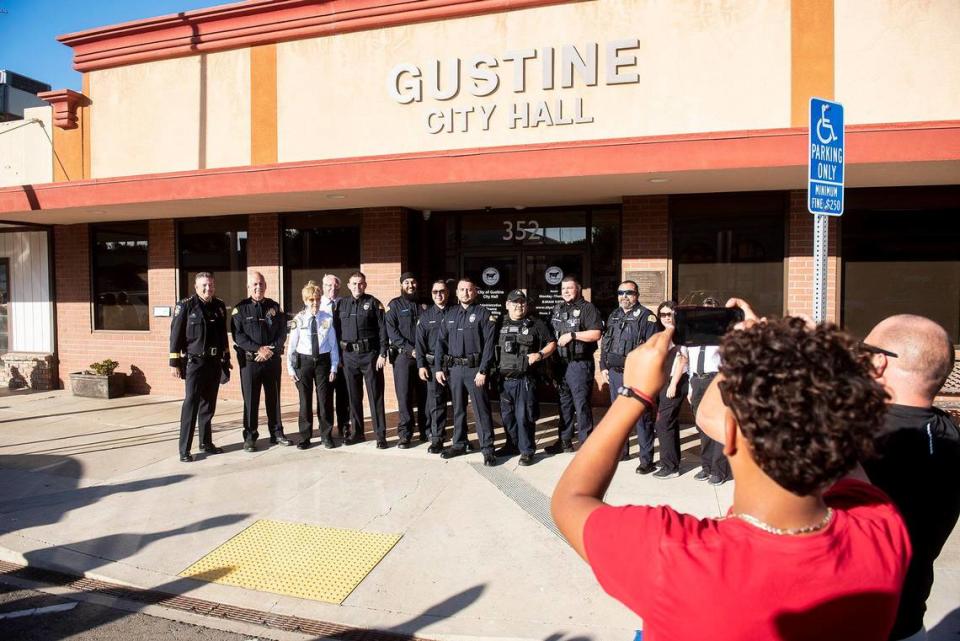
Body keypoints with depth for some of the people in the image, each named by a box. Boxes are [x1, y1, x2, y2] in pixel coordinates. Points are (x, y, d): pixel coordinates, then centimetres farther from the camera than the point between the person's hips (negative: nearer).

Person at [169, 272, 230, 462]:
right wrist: (175, 362, -9)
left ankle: (206, 442, 21)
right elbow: (176, 335, -6)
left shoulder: (220, 306, 10)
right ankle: (184, 449, -3)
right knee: (191, 404, -7)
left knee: (209, 404, 11)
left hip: (215, 363, 5)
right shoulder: (185, 306, -6)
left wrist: (226, 359, 16)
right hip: (195, 362, -5)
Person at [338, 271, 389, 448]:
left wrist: (382, 354, -11)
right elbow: (337, 330, 12)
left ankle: (380, 435, 2)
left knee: (375, 396, -1)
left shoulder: (373, 303, 0)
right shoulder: (342, 304, 11)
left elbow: (382, 329, -4)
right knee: (353, 396, 10)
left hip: (370, 354, -4)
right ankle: (358, 432, 22)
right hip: (349, 355, 4)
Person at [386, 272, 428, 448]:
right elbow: (391, 331, -6)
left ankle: (426, 430, 14)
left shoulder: (423, 305, 14)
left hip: (423, 355, 3)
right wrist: (410, 349, -13)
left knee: (424, 394, 4)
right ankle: (405, 433, 3)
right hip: (402, 355, -3)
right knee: (404, 395, -3)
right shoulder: (394, 305, 4)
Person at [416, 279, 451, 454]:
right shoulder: (425, 317, 9)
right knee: (436, 400, -3)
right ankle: (436, 439, 2)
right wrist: (421, 365, -2)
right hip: (433, 364, 0)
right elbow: (420, 343, 6)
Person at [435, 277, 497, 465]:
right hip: (454, 368, 5)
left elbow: (489, 344, -10)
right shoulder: (450, 315, 13)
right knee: (458, 408, 14)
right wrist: (439, 368, 5)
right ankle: (459, 444, 26)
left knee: (481, 410, -2)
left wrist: (483, 371, -15)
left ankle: (487, 448, 4)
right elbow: (441, 342, 13)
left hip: (474, 368, -5)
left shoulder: (484, 314, -3)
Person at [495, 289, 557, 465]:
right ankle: (512, 445, 29)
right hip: (504, 379, 5)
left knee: (524, 416, -3)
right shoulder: (500, 324, 11)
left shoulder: (536, 324, 1)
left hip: (525, 379, -4)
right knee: (507, 416, 14)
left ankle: (527, 450, 9)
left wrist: (540, 354, -13)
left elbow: (552, 343, 4)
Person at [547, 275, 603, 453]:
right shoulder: (557, 310, 16)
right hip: (560, 363, 7)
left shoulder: (587, 308, -4)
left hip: (579, 364, -7)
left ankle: (586, 443, 4)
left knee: (581, 404, -5)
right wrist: (551, 362, 13)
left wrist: (572, 335, -17)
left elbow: (595, 334, -15)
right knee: (564, 403, 14)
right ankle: (564, 441, 24)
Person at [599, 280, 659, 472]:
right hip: (614, 373, 7)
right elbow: (605, 343, 20)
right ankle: (621, 451, 31)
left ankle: (646, 460, 2)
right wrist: (603, 367, 13)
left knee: (642, 418, -4)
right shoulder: (613, 316, 14)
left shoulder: (646, 317, -7)